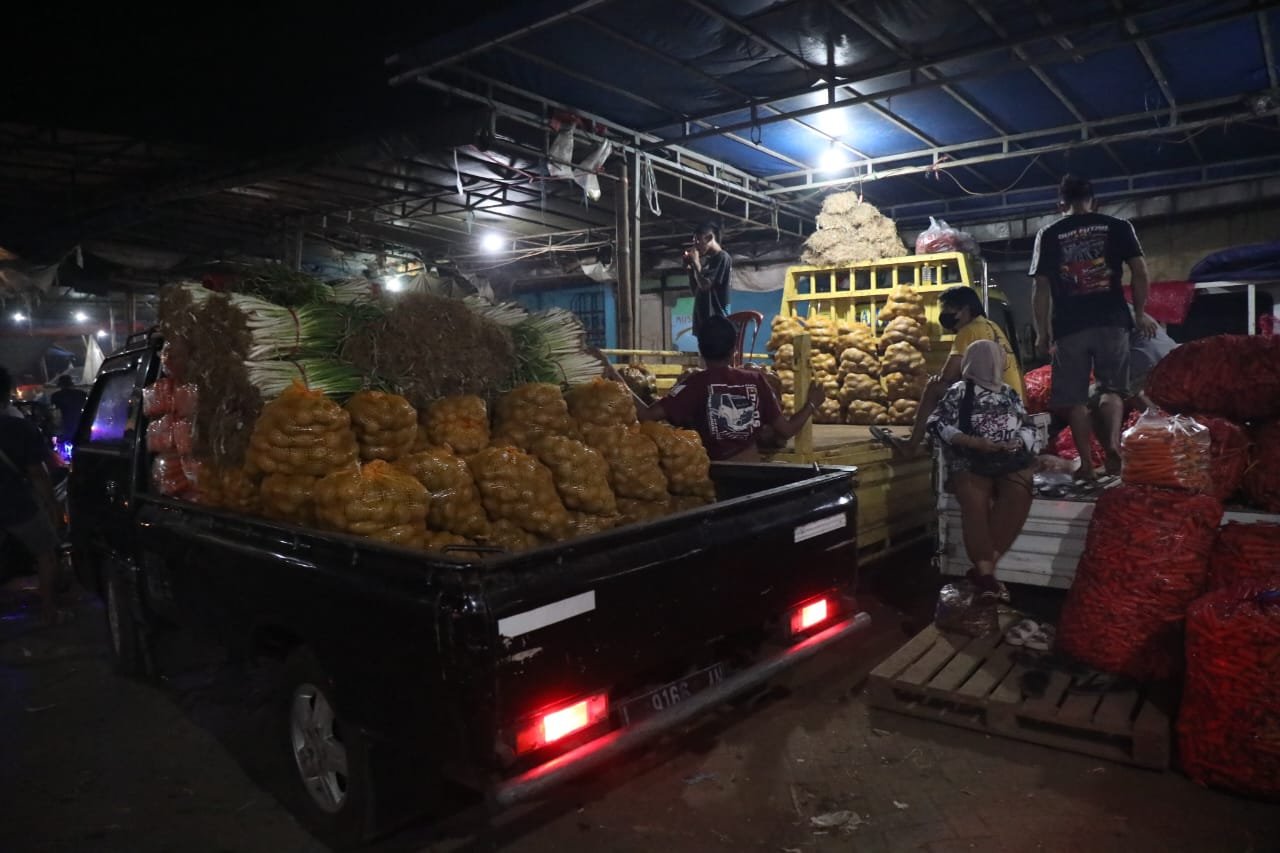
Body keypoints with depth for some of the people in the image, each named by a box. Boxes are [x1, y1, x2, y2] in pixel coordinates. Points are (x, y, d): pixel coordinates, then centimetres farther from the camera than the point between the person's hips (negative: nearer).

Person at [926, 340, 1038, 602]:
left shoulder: (1010, 393, 21)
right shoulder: (959, 391, 7)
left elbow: (1029, 428, 19)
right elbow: (936, 424, -3)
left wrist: (1015, 444, -4)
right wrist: (973, 441, -13)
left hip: (1011, 462, 3)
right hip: (971, 463, -2)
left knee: (1018, 496, -28)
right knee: (974, 503, -31)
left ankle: (983, 569, -27)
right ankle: (986, 573, -34)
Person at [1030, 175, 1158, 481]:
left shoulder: (1048, 235, 7)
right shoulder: (1117, 226, 9)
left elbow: (1041, 288, 3)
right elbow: (1139, 272, 1)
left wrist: (1042, 332, 7)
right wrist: (1139, 313, 12)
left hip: (1069, 326, 0)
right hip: (1112, 321, 1)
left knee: (1074, 397, 7)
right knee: (1112, 387, 11)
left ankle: (1087, 463, 7)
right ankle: (1112, 443, -14)